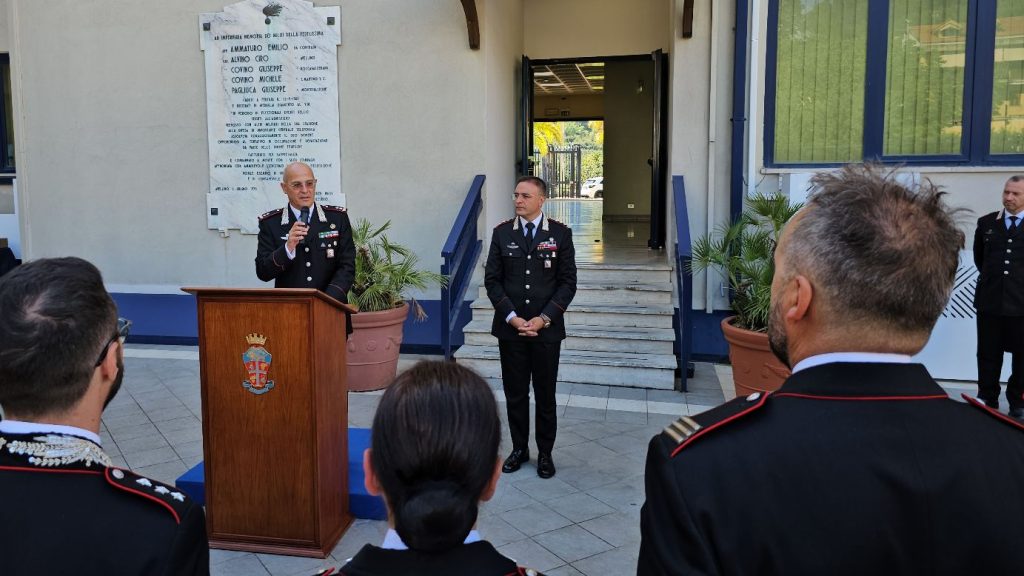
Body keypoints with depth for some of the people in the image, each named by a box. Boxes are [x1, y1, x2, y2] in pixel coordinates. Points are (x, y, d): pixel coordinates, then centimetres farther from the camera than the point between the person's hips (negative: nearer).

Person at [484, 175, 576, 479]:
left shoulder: (560, 233, -1)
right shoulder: (502, 232, 3)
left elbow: (568, 282, -2)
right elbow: (492, 280, 1)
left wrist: (543, 318, -11)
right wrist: (512, 317, -9)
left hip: (546, 328, -1)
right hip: (510, 328, 1)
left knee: (545, 394, 8)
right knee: (515, 393, 10)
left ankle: (545, 453, 22)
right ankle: (519, 448, 25)